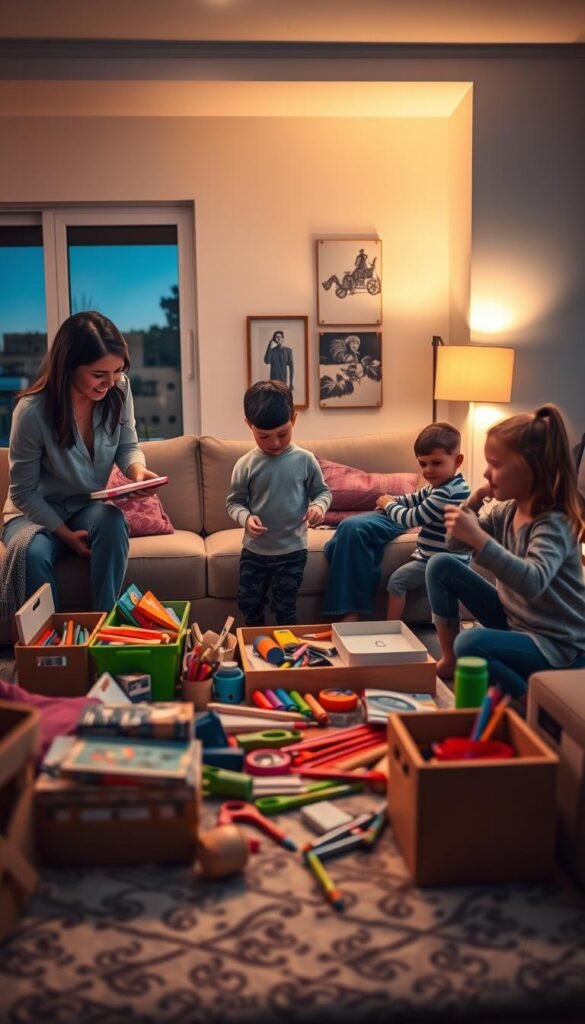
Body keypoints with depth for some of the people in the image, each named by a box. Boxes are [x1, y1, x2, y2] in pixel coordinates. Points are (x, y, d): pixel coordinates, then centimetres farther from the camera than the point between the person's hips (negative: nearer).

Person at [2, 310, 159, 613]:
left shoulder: (119, 390, -14)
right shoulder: (32, 411, -25)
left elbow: (127, 447, 0)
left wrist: (137, 469, -24)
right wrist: (65, 534, -18)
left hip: (91, 507, 3)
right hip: (35, 513, -3)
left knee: (113, 521, -33)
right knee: (33, 553, -36)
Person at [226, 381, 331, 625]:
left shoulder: (305, 460, -8)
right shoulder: (245, 465, -8)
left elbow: (322, 491, 4)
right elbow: (234, 501, 0)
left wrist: (319, 506, -19)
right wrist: (245, 517, -21)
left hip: (292, 550, -2)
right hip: (254, 550, 2)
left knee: (284, 608, 9)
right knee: (248, 605, 14)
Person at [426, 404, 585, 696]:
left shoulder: (554, 524, -25)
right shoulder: (506, 510, -1)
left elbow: (533, 583, -43)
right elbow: (455, 544, 4)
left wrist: (478, 537, -46)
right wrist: (474, 502, -10)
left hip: (556, 644, -8)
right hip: (512, 619, 8)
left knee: (470, 643, -33)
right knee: (441, 566, 1)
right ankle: (449, 660, 10)